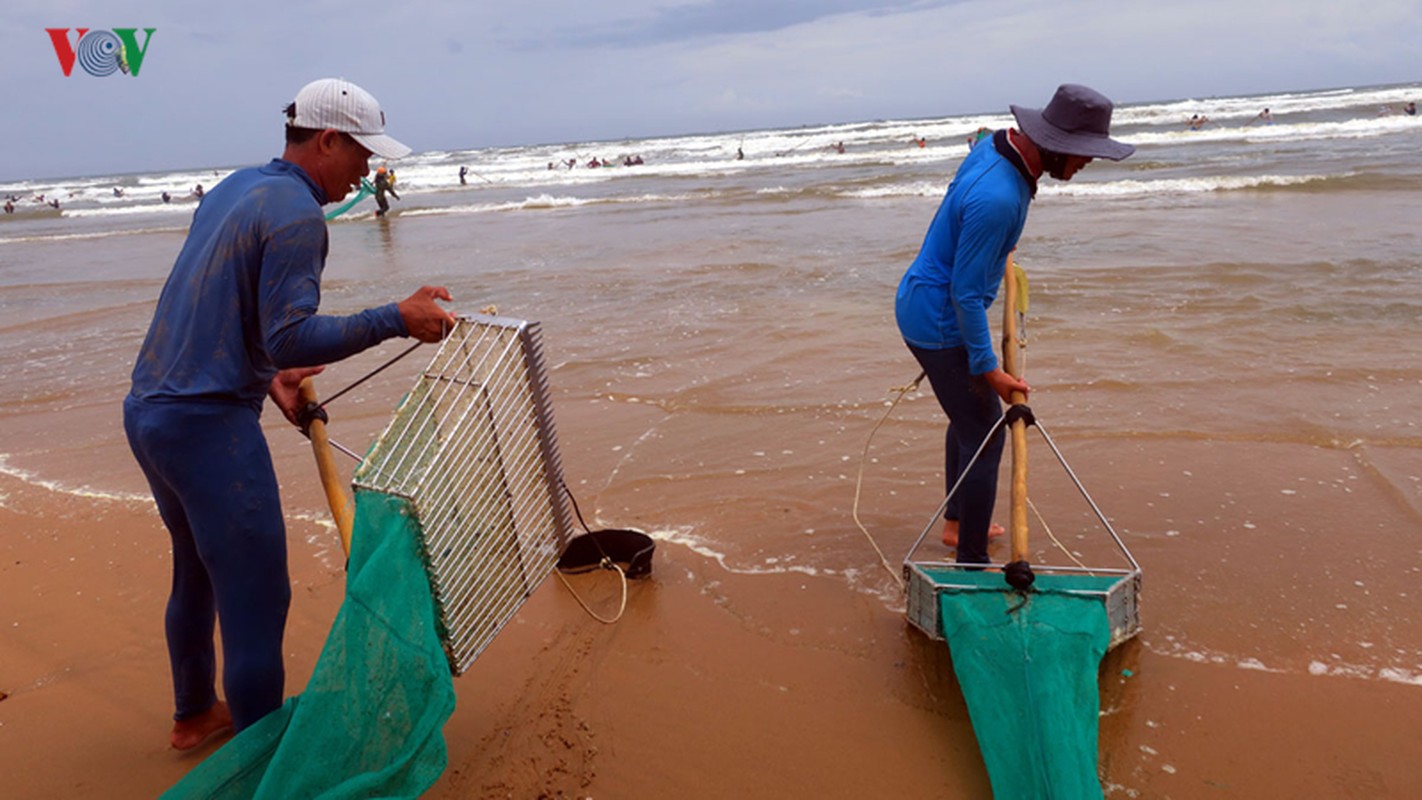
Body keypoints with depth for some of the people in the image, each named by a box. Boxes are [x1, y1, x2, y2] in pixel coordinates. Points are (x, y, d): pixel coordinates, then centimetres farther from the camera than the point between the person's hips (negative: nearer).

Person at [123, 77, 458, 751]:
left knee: (197, 570, 25)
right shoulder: (297, 215, -16)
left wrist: (266, 373, 14)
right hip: (209, 425, -10)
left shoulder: (235, 186, 14)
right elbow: (292, 340, -23)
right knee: (255, 600, -2)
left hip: (147, 411, 10)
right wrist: (397, 320, -20)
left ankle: (194, 714, 44)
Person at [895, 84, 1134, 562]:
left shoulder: (995, 146, 0)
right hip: (939, 322, -11)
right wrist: (987, 367, -21)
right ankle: (970, 559, 5)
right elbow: (966, 293, -26)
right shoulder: (997, 198, -30)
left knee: (969, 417, 24)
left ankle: (957, 523, 40)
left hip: (921, 304, 11)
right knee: (984, 432, -5)